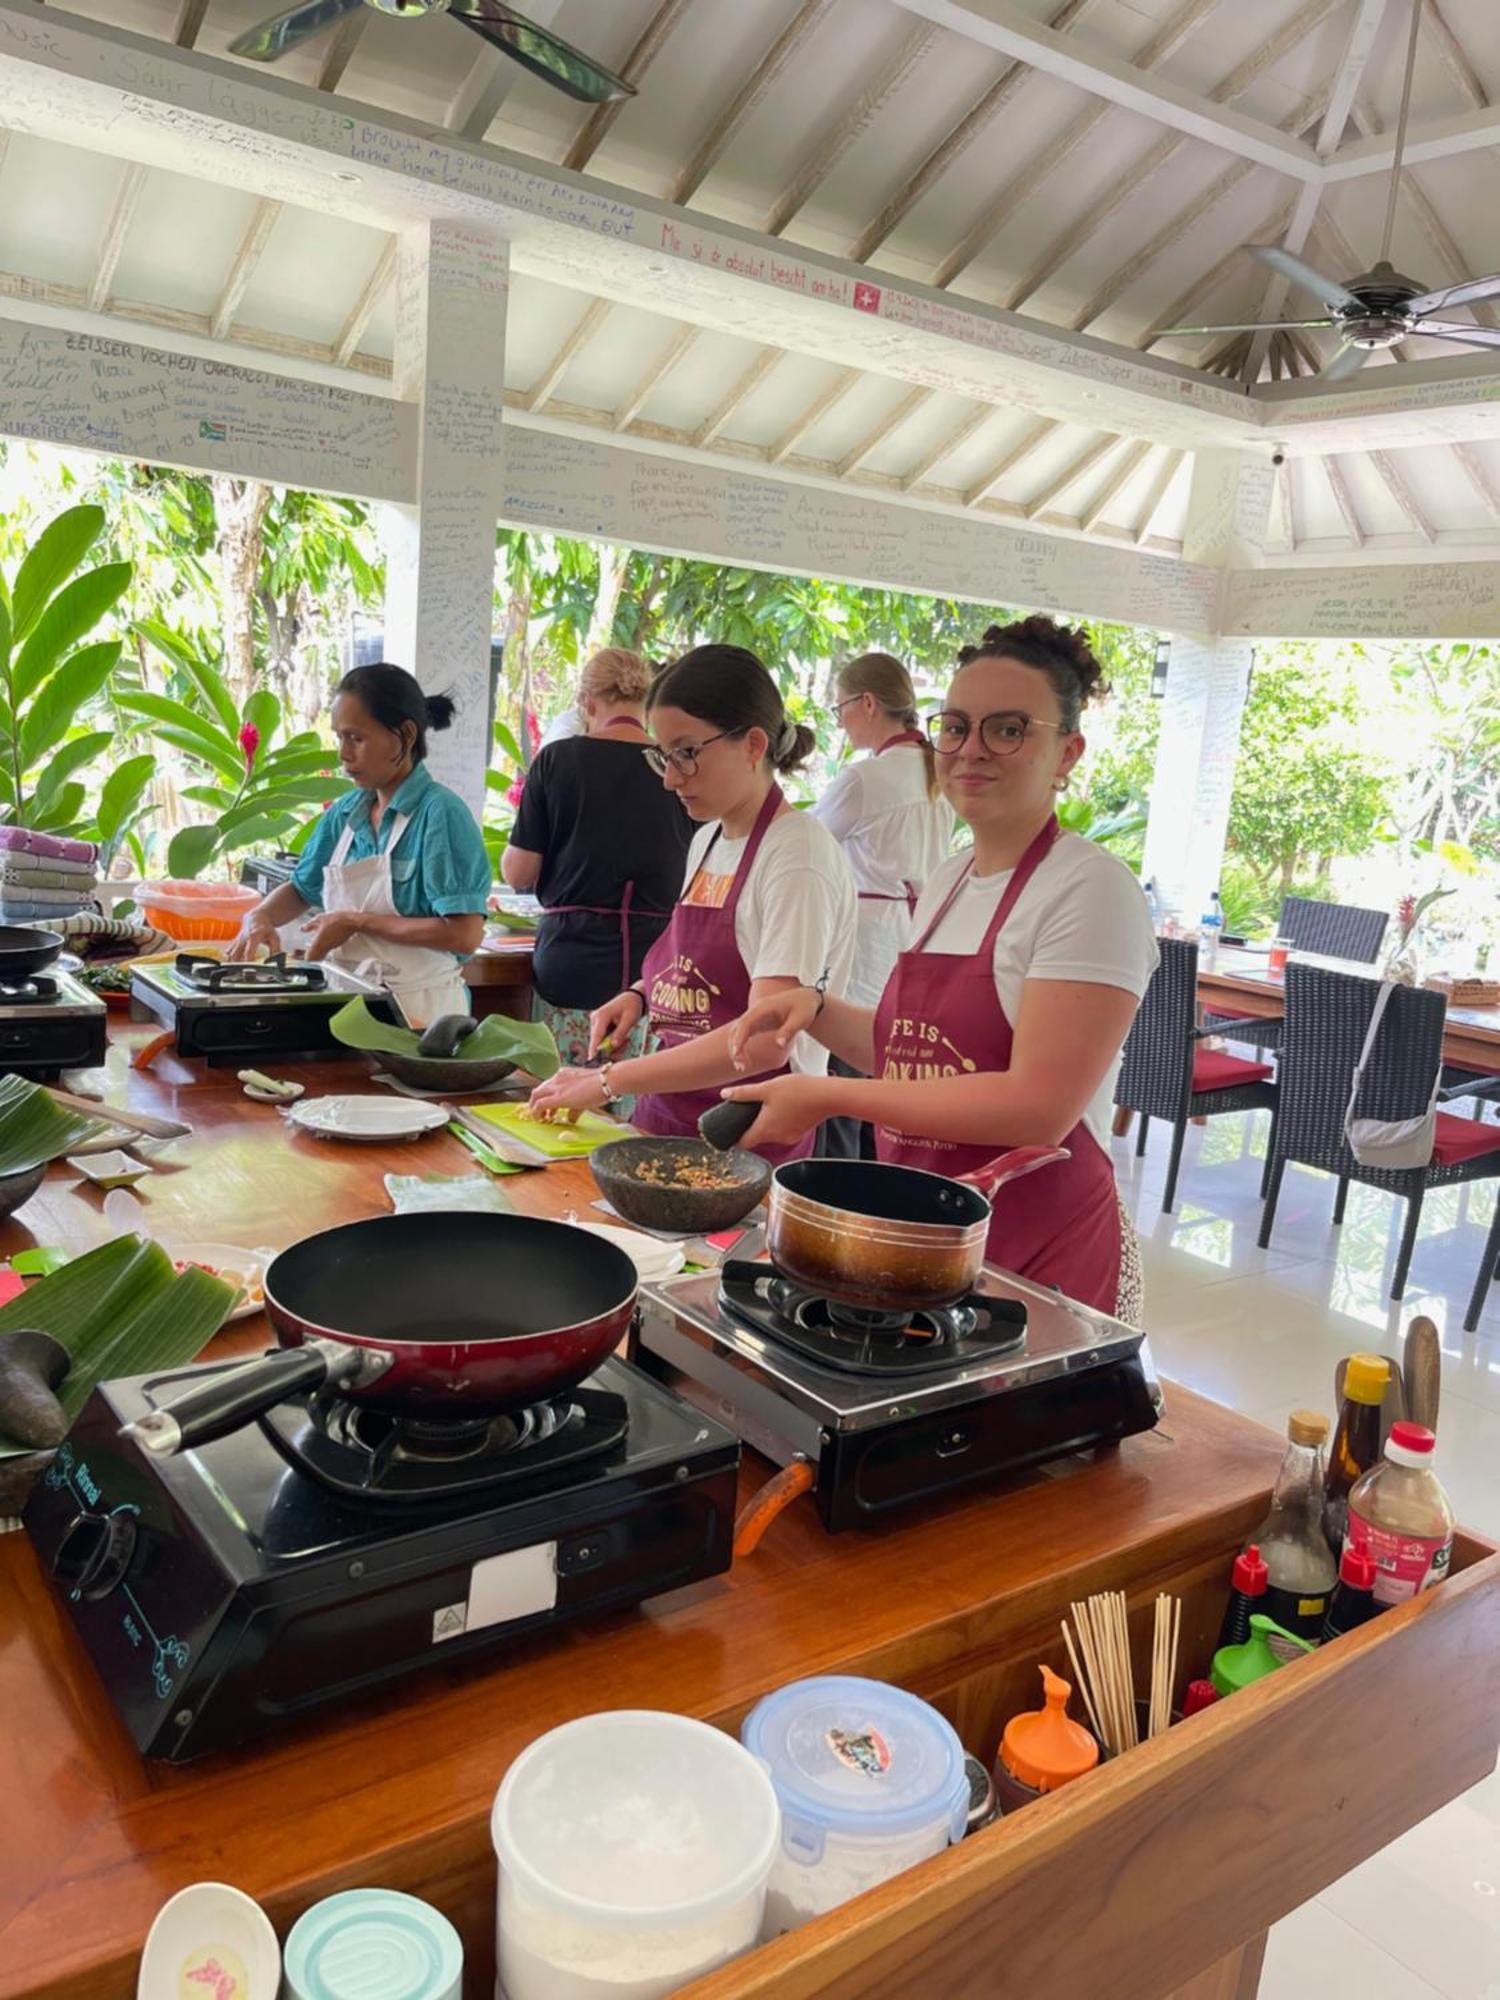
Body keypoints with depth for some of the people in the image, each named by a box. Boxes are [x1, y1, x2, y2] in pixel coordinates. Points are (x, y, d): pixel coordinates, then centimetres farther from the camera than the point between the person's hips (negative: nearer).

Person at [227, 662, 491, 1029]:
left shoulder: (441, 813, -12)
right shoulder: (344, 813, 8)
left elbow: (464, 935, -18)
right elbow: (302, 889, 23)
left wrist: (358, 922, -15)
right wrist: (260, 917, 2)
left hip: (418, 1012, -6)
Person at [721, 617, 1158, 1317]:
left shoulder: (1090, 890, -15)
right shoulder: (948, 881, 9)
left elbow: (1040, 1107, -23)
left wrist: (831, 1095, -21)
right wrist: (818, 1013, 1)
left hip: (1040, 1260, -6)